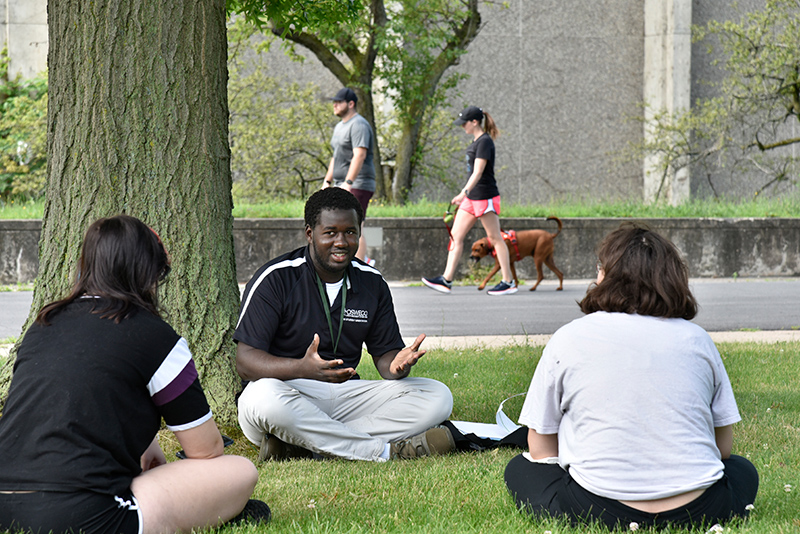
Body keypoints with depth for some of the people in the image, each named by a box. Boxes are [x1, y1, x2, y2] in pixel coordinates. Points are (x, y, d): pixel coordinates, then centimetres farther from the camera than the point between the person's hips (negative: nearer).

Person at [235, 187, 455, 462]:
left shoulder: (372, 283, 9)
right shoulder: (274, 279, -8)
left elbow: (385, 353, 10)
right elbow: (245, 361, -15)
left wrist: (397, 365, -17)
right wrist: (302, 369, -34)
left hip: (345, 394, 5)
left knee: (438, 397, -13)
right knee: (264, 397, -40)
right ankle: (386, 451, -28)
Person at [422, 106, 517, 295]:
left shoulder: (485, 142, -16)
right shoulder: (476, 141, 14)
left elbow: (478, 172, -25)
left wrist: (464, 192, -34)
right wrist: (465, 195, 26)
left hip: (485, 198, -10)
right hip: (472, 198, 10)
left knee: (495, 238, -3)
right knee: (456, 236, 4)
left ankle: (509, 282, 4)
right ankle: (446, 280, 3)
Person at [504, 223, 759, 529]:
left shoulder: (568, 339, 3)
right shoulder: (696, 339, 9)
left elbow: (540, 450, 6)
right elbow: (724, 445, 15)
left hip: (604, 511, -2)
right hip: (696, 511, 2)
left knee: (520, 469, 26)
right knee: (743, 470, 35)